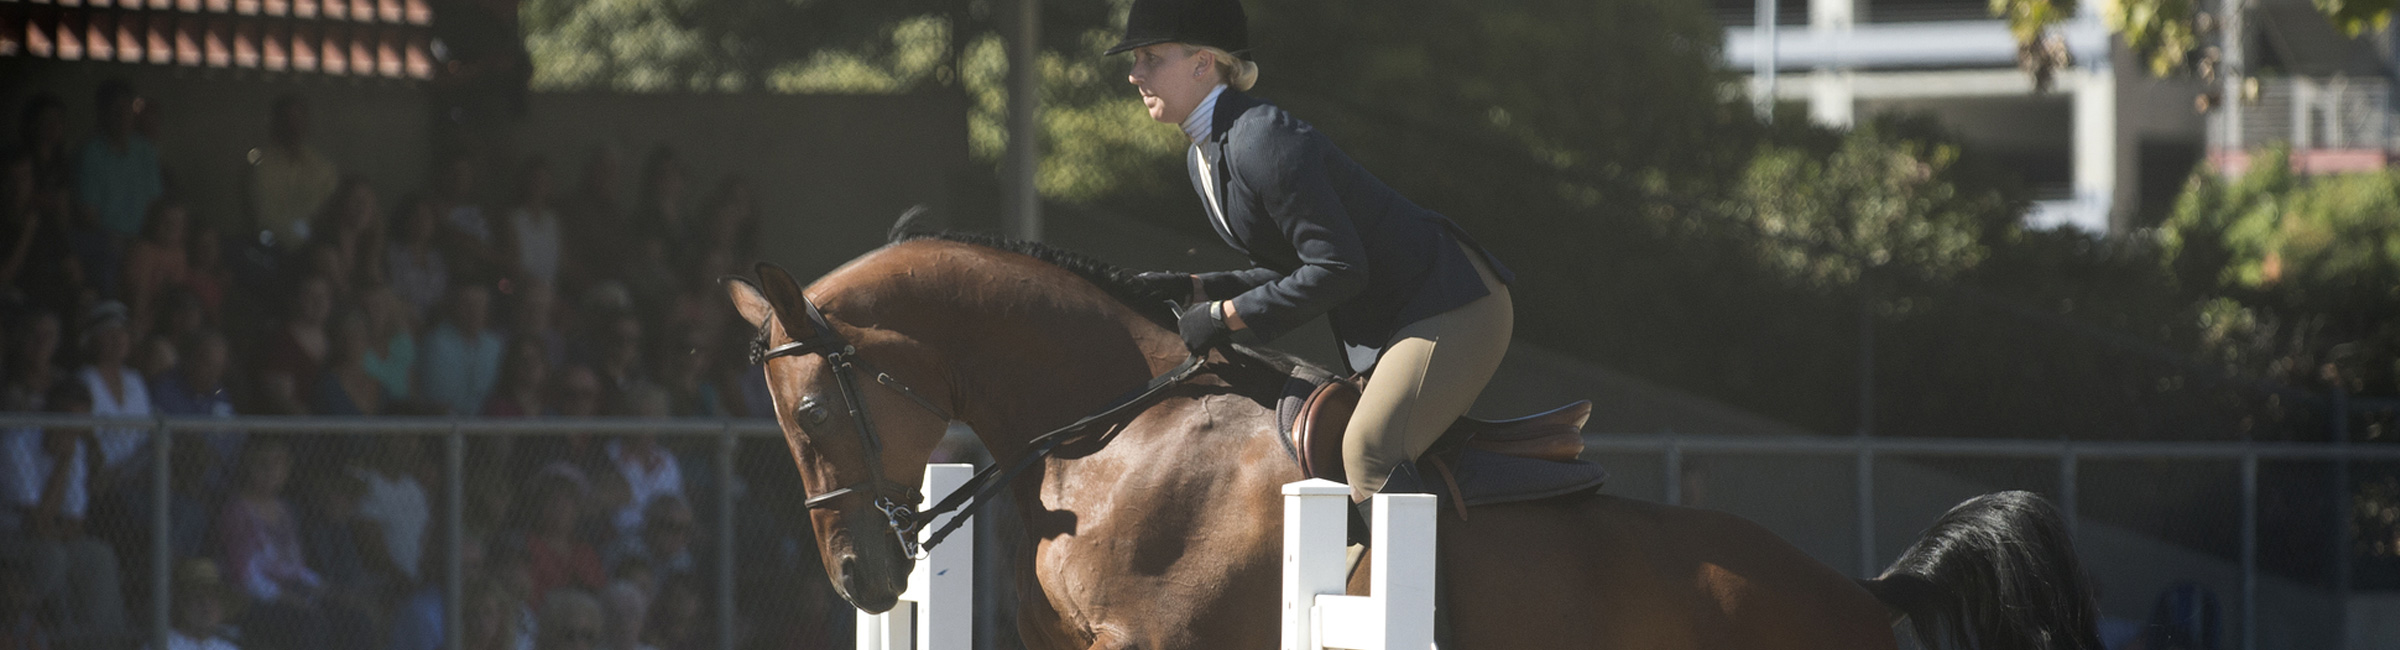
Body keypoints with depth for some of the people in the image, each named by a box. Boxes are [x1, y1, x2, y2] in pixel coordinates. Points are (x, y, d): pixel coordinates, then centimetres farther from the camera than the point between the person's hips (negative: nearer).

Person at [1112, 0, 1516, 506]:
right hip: (1382, 326, 11)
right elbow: (1287, 270, 15)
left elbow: (1339, 269, -24)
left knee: (1368, 453, -27)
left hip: (1450, 303, -11)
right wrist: (1193, 289, 2)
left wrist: (1227, 316, -18)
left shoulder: (1262, 141, -22)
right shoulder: (1202, 160, 9)